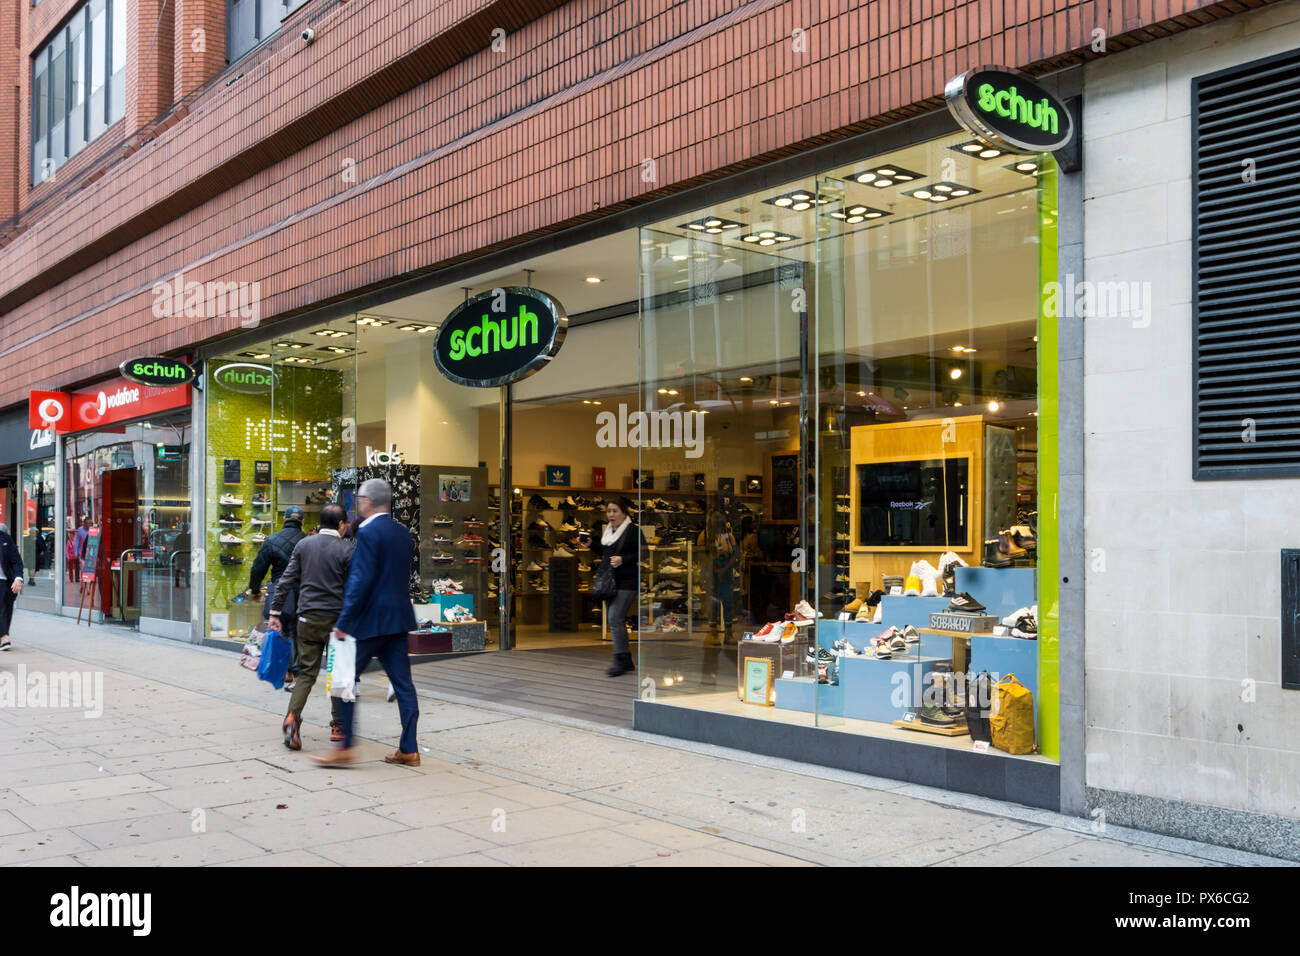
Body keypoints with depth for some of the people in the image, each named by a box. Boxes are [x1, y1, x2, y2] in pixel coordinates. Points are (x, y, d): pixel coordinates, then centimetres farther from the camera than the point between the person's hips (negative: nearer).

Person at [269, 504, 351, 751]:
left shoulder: (303, 545, 5)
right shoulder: (346, 549, -6)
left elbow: (287, 580, 4)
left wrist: (275, 612, 7)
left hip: (308, 618, 3)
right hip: (337, 619, -3)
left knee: (306, 672, 6)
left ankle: (293, 716, -16)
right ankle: (338, 726, 17)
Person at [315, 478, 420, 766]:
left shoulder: (368, 533, -14)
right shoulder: (403, 533, 11)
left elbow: (361, 581, -19)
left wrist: (344, 622, -15)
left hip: (370, 621, -8)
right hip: (399, 619, 8)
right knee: (402, 683, 8)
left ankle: (345, 747, 4)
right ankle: (409, 749, 10)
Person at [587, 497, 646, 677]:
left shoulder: (633, 530, -8)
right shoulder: (606, 531, 15)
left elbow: (642, 554, -11)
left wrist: (623, 559, -20)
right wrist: (591, 544, 9)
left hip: (627, 583, -8)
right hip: (609, 581, 8)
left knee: (615, 618, -15)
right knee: (617, 621, 10)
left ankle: (621, 661, -10)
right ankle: (626, 661, 18)